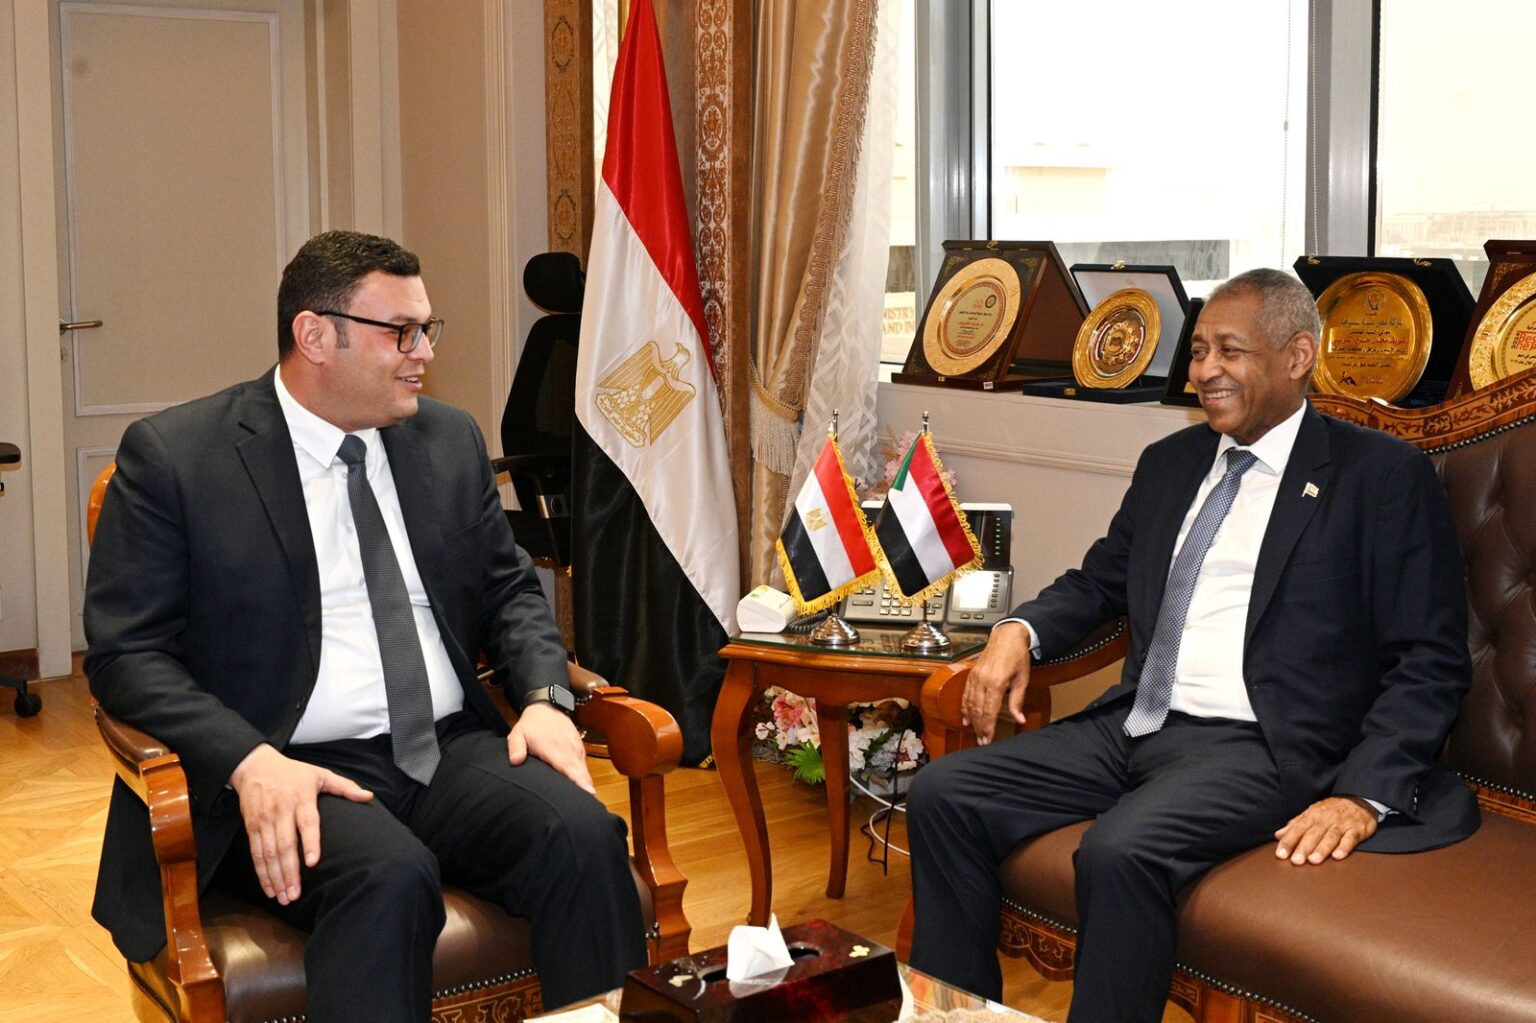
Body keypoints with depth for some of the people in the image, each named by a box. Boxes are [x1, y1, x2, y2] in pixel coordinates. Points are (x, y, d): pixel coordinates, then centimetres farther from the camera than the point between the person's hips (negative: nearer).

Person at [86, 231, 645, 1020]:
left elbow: (509, 591, 19)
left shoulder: (450, 441, 13)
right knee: (390, 875, -35)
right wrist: (250, 761, -21)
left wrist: (545, 697, -3)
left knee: (584, 833, -24)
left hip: (455, 750, 5)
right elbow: (126, 651, -5)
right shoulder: (174, 455, -2)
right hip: (295, 776, -4)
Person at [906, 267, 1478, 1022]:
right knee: (942, 794, -10)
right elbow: (1098, 582, 25)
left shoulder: (1383, 477, -1)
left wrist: (1365, 794, -17)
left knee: (1120, 850, -34)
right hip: (1133, 726, 7)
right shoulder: (1169, 463, 18)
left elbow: (1432, 661, -4)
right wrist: (1018, 631, 3)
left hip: (1256, 745, -6)